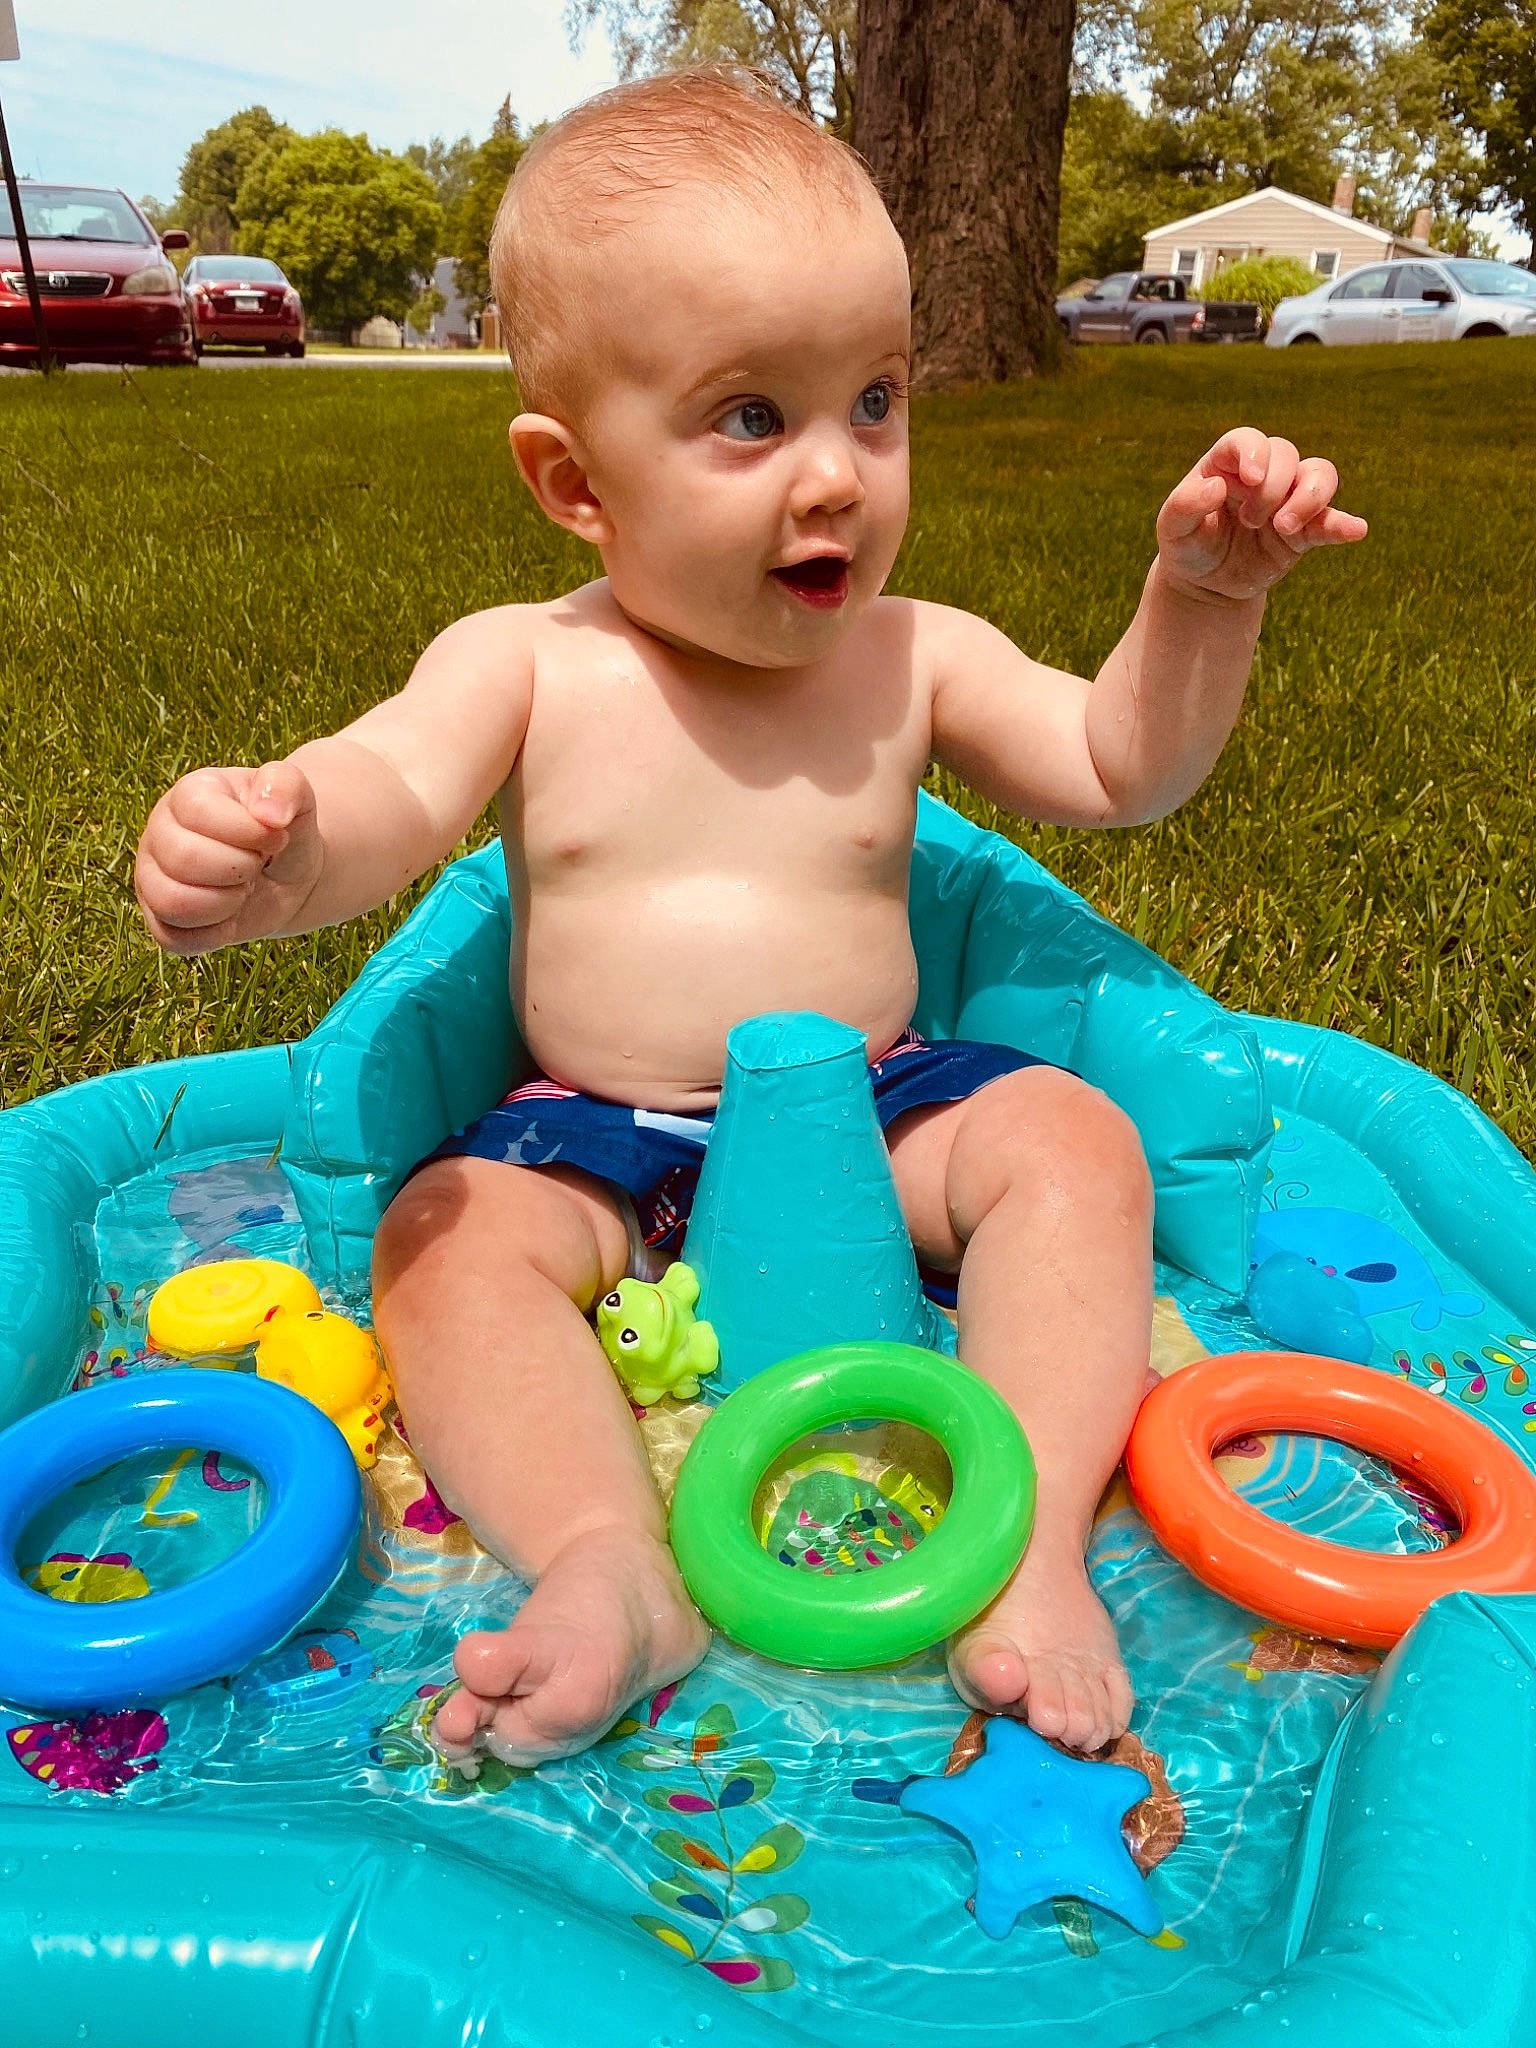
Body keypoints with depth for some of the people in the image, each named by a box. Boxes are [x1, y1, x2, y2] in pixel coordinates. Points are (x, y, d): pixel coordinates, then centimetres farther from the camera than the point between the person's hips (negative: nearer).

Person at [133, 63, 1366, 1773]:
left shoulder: (916, 656, 2)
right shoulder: (523, 666, -4)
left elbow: (1116, 770, 3)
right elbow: (388, 792, -20)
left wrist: (1201, 593, -13)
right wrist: (276, 842, -44)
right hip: (599, 1134, 0)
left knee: (1072, 1139, -21)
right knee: (444, 1236, -24)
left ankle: (1032, 1537, -26)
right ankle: (609, 1566, -33)